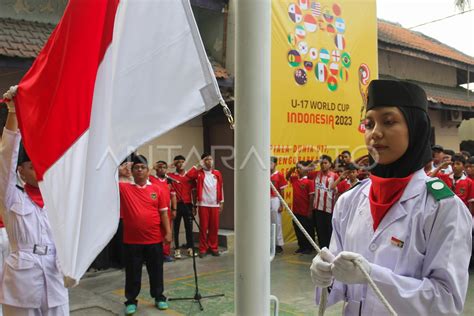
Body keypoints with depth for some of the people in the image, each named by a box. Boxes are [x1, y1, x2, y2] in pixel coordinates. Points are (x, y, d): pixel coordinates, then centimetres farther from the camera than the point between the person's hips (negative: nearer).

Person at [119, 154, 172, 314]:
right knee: (132, 272, 10)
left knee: (156, 270, 13)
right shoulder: (124, 188, -1)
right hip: (132, 240, -1)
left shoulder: (157, 190, 2)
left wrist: (168, 232, -2)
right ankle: (131, 301, 24)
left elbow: (163, 213, 3)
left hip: (154, 239, 1)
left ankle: (159, 297, 29)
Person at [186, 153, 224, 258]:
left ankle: (213, 247, 17)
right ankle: (203, 249, 9)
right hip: (203, 204, -2)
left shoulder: (217, 173, 8)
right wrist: (199, 165, -11)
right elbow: (189, 175, -19)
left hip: (215, 204, 2)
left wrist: (221, 202, 8)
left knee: (214, 227, 6)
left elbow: (221, 188, 11)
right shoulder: (199, 173, 1)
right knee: (203, 227, 2)